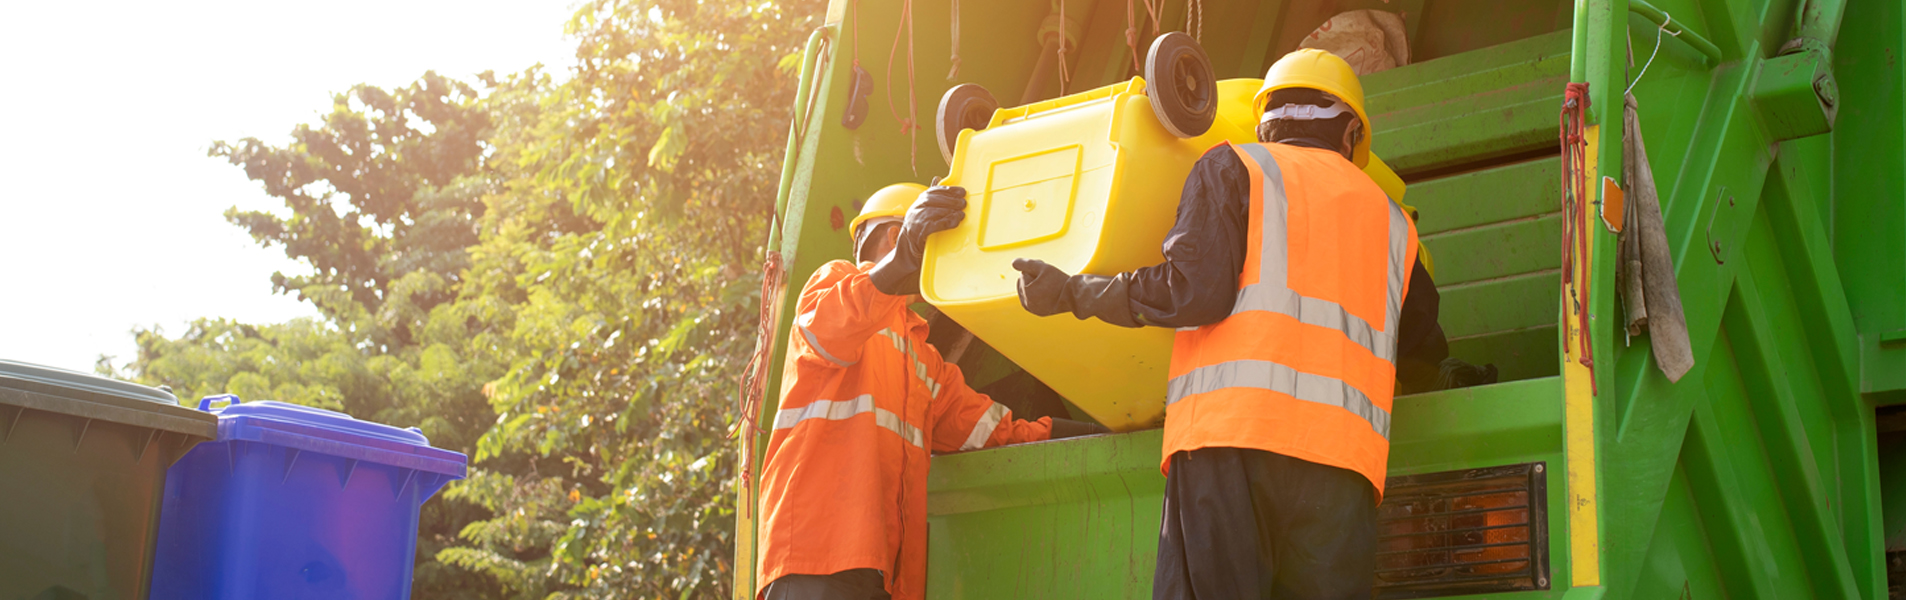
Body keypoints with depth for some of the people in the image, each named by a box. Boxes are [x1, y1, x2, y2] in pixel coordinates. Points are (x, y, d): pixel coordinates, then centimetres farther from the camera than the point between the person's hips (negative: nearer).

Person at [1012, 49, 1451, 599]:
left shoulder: (1234, 166, 14)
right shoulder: (1392, 220, 27)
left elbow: (1196, 291, -2)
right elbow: (1425, 363, 34)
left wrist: (1073, 292, 8)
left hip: (1230, 432, -4)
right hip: (1346, 456, 4)